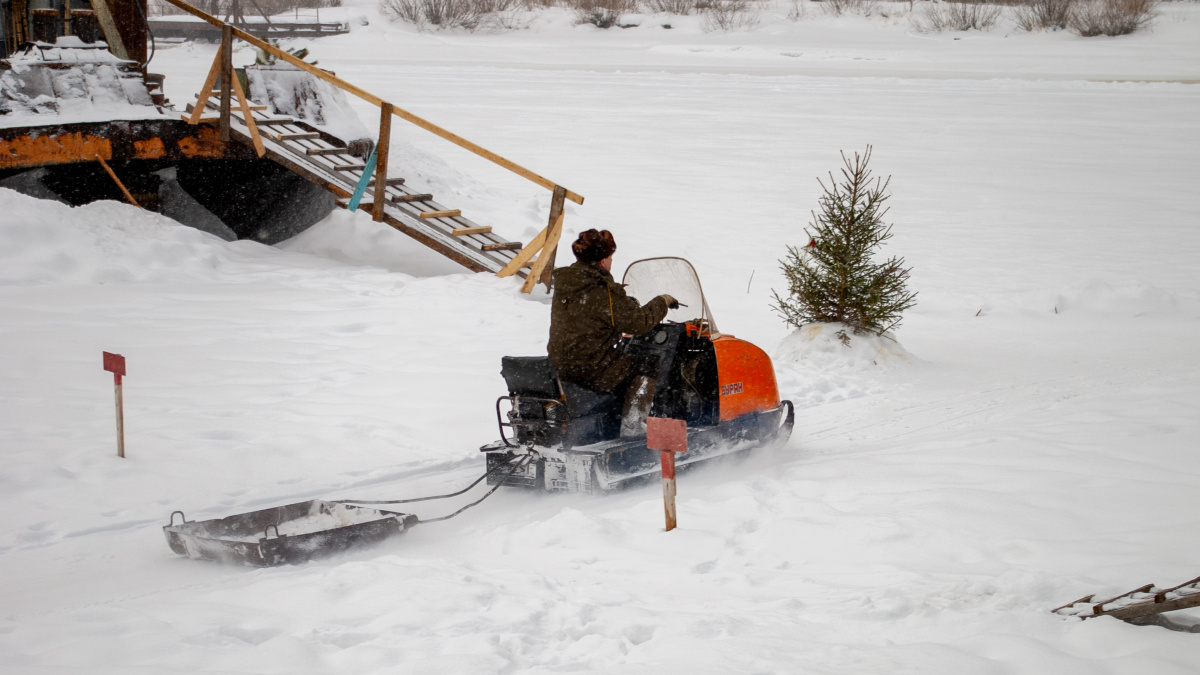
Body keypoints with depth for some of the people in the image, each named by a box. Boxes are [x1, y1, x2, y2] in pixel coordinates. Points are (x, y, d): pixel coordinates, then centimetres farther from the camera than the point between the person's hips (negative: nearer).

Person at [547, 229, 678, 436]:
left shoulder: (564, 282, 6)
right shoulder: (603, 292, -20)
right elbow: (639, 323, -15)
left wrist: (627, 304, 25)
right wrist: (662, 302, 0)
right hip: (592, 369, -9)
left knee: (627, 362, 29)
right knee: (645, 370, 8)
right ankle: (629, 430, 2)